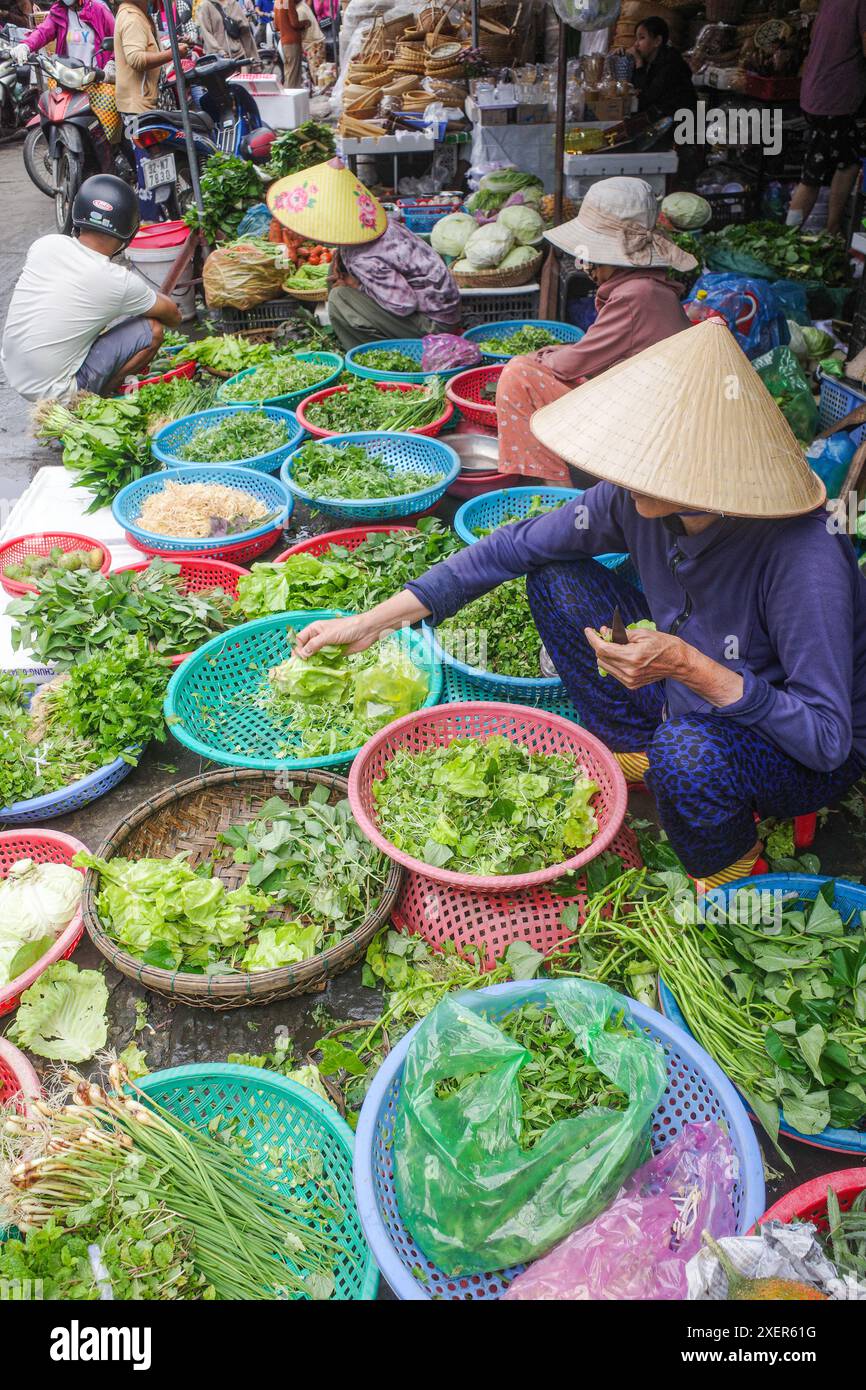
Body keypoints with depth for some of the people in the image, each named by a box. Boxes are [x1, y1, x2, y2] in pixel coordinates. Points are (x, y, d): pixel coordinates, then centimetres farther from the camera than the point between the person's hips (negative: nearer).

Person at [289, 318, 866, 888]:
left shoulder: (802, 558, -37)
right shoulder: (639, 496, -20)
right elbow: (518, 545, -9)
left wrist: (691, 668, -43)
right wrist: (374, 620, -12)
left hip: (807, 756, -5)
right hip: (688, 698, 5)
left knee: (689, 756, -41)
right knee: (555, 576, -5)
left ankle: (729, 879, -4)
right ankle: (638, 750, 9)